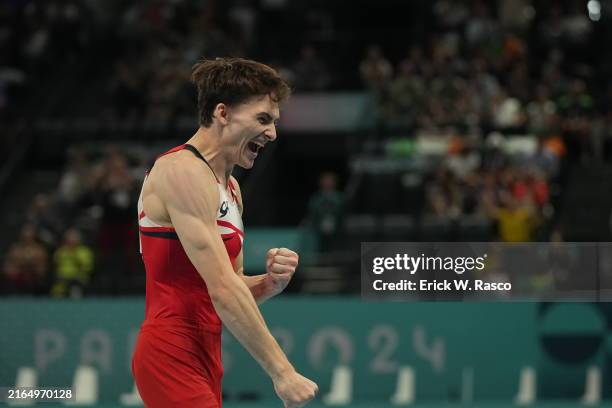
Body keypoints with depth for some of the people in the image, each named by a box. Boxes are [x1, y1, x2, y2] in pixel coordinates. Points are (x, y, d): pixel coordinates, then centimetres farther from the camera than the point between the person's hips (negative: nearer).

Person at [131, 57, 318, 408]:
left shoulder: (231, 188, 17)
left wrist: (271, 282, -1)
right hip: (173, 356, -10)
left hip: (205, 359, 10)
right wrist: (282, 372, -23)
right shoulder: (183, 171, -14)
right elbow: (222, 291, -21)